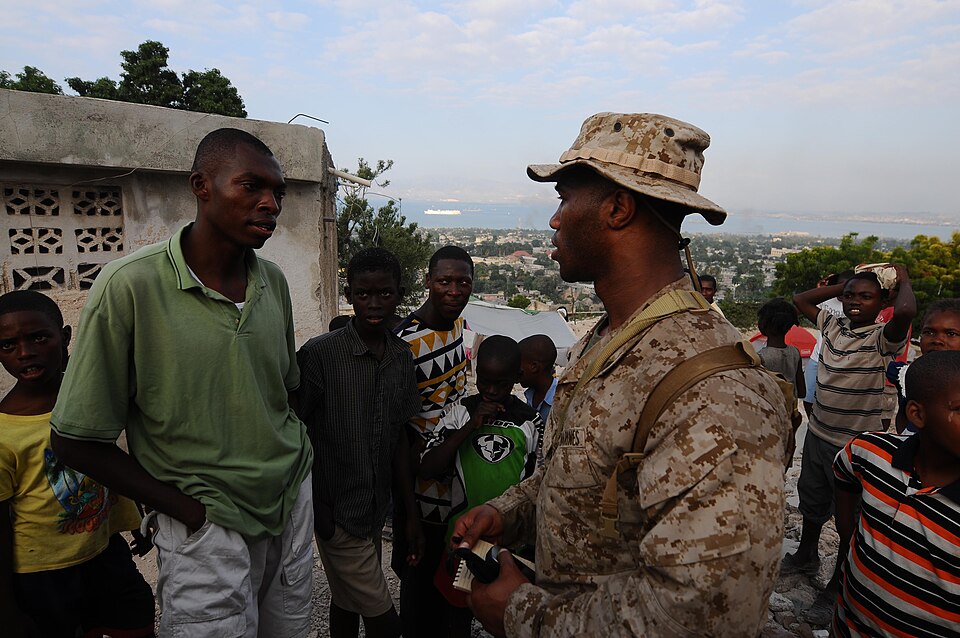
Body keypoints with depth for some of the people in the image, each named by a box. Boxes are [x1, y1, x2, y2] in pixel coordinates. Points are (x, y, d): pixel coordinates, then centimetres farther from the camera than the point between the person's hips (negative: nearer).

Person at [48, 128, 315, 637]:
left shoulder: (274, 281, 0)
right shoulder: (130, 286, -16)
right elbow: (75, 440, -11)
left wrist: (295, 461, 4)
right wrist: (187, 511, -12)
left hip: (293, 507, 6)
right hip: (209, 528, -5)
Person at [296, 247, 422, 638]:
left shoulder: (402, 356, 1)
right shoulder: (319, 354, -16)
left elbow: (399, 438, 6)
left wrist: (411, 512, 7)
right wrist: (315, 509, -9)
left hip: (376, 509, 5)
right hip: (337, 513, -5)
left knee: (348, 600, 21)